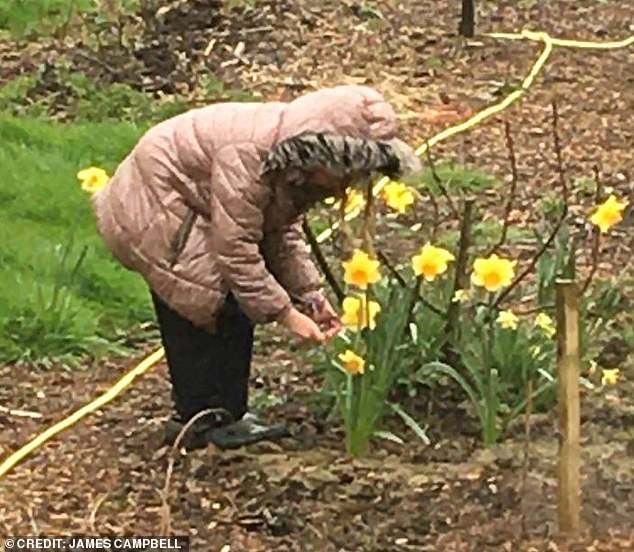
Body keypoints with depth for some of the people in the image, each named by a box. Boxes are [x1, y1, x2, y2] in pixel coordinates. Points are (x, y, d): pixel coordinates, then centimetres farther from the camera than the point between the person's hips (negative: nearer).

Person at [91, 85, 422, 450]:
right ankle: (218, 420, -2)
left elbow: (284, 235, 3)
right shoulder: (247, 157, -36)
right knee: (223, 307, -12)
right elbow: (237, 250, -34)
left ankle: (194, 419, 19)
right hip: (153, 210, -9)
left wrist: (312, 297, -6)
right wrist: (286, 314, -29)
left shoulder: (295, 162, -7)